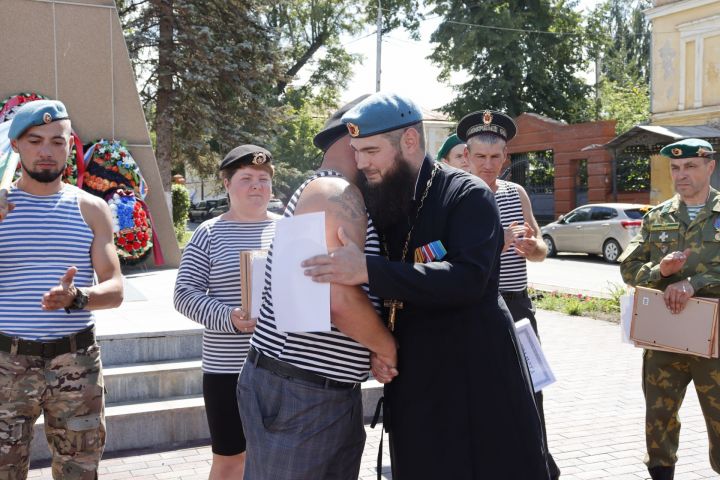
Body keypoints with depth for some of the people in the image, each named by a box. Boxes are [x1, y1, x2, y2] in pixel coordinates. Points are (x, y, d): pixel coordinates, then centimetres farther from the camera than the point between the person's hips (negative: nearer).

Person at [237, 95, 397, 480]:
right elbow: (341, 299, -25)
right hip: (294, 395, -10)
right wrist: (390, 349, -9)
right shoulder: (333, 192, -15)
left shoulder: (341, 196, 17)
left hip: (338, 393, 10)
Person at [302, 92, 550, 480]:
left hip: (478, 379, -5)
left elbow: (468, 278, -27)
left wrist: (369, 271, -30)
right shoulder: (377, 205, 7)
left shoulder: (467, 195, -11)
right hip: (413, 384, 6)